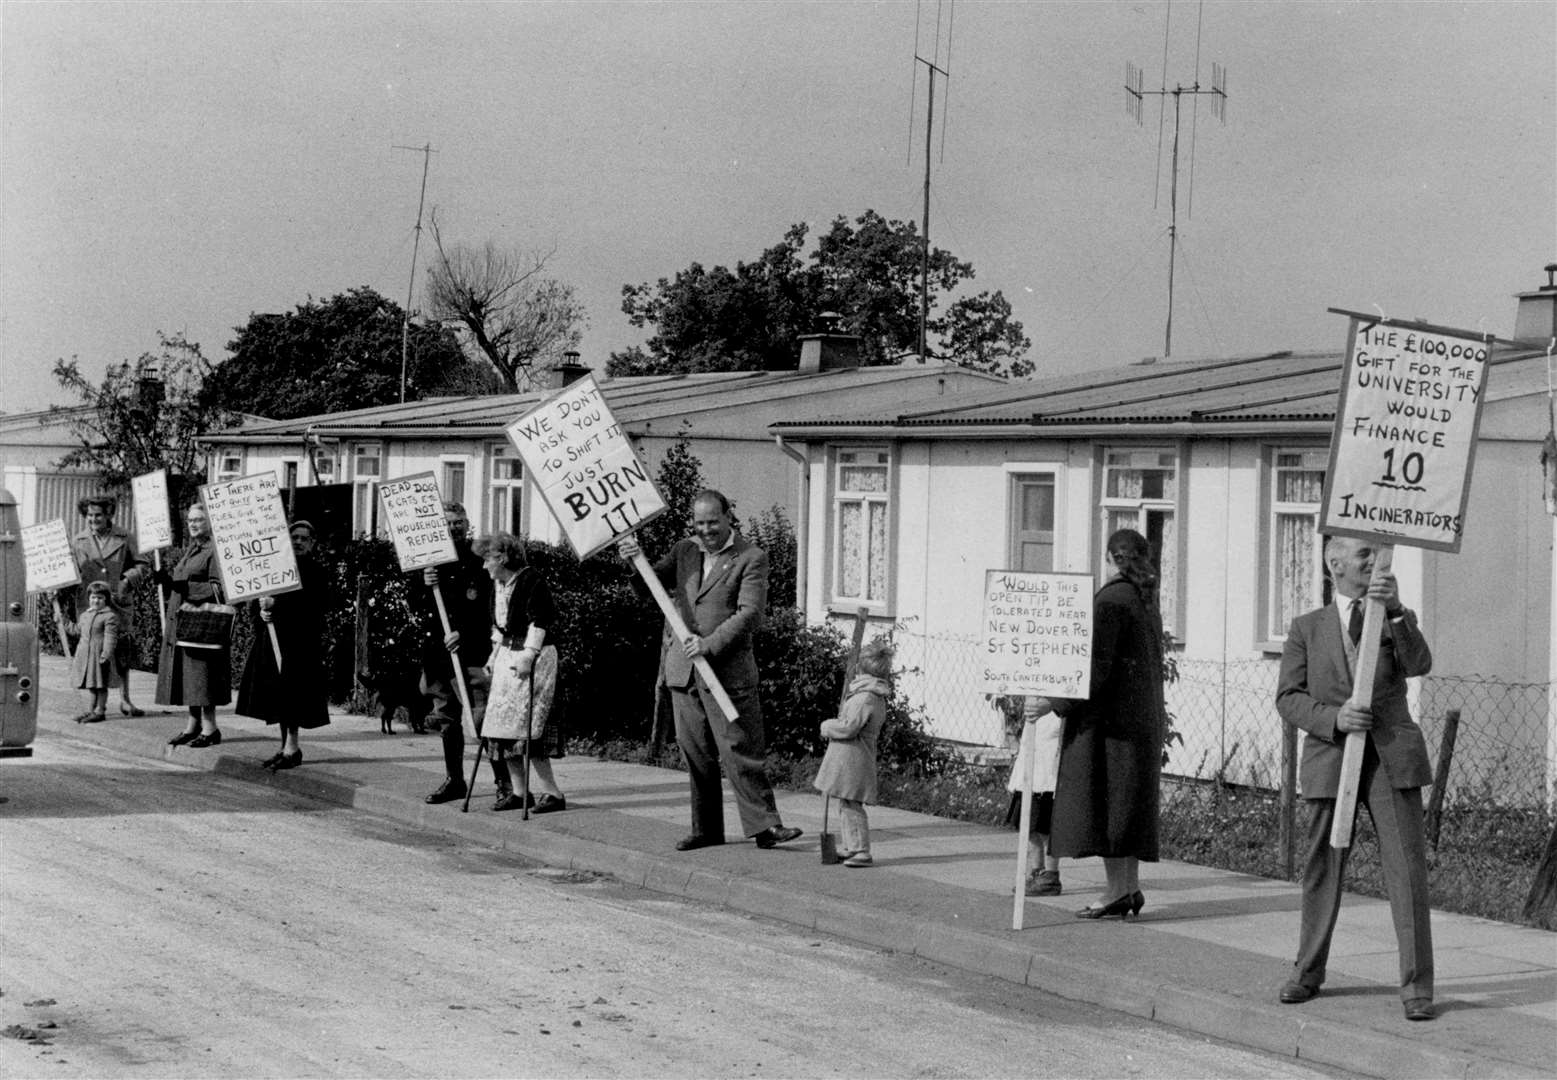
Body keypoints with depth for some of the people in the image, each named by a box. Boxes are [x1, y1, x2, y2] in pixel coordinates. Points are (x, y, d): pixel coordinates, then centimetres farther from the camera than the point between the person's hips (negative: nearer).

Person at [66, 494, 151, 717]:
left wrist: (129, 579, -10)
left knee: (122, 653, 2)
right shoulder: (77, 542, 8)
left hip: (120, 606, 0)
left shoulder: (125, 539, 6)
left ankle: (125, 700, 14)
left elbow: (143, 566, 7)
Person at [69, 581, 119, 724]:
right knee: (92, 685, 14)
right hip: (85, 653, 8)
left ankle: (100, 711, 3)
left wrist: (106, 654, -22)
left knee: (100, 685, -2)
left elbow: (110, 637, -15)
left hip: (99, 654, -8)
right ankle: (91, 710, 21)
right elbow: (79, 631, 26)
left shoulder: (110, 616, -9)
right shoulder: (85, 615, 15)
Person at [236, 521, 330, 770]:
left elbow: (308, 604, -16)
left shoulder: (315, 572, -3)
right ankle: (286, 746, 12)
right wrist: (261, 611, -8)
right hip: (273, 639, 6)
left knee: (291, 693, -10)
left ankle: (292, 746, -8)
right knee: (277, 694, 6)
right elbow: (255, 602, 14)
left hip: (300, 642, -6)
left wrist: (276, 604, -21)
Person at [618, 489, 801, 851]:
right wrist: (634, 563, -7)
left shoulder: (751, 559, -3)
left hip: (728, 670, -5)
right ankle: (705, 829, 17)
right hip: (682, 669, 5)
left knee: (741, 750, -7)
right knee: (695, 754, 9)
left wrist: (711, 643, -22)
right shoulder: (683, 551, 13)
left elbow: (749, 614, -12)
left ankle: (764, 826, -4)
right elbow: (646, 590, 14)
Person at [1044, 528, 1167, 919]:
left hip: (1111, 713, -9)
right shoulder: (1147, 600, 13)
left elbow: (1098, 667, -20)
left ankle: (1117, 891, -7)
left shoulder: (1111, 600, -14)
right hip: (1144, 713, 9)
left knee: (1104, 799, -6)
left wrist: (1058, 703, -19)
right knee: (1129, 801, 12)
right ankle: (1131, 887, 15)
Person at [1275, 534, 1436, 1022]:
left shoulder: (1397, 620, 10)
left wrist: (1395, 610, -26)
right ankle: (1308, 972, 25)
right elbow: (1288, 698, 2)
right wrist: (1334, 718, -15)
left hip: (1391, 760, 0)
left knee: (1407, 868, -7)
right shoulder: (1307, 628, 9)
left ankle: (1416, 986, -3)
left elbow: (1419, 664, -12)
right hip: (1331, 758, 1)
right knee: (1322, 868, 9)